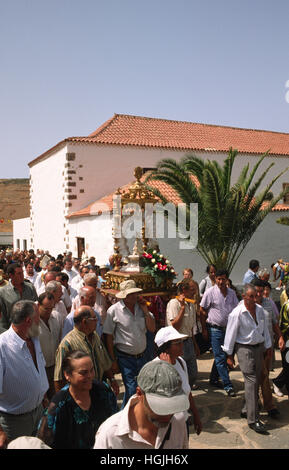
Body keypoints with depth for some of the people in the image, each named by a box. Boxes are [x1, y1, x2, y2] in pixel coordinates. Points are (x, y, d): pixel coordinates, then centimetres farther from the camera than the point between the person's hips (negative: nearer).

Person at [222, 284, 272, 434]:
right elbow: (230, 335, -10)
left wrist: (268, 346, 17)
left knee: (257, 381, 11)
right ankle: (253, 420, -3)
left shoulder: (260, 309, 3)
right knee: (251, 381, -9)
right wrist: (229, 355, -7)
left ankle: (247, 410, 28)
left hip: (259, 347, 7)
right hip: (244, 349, -6)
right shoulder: (237, 313, -16)